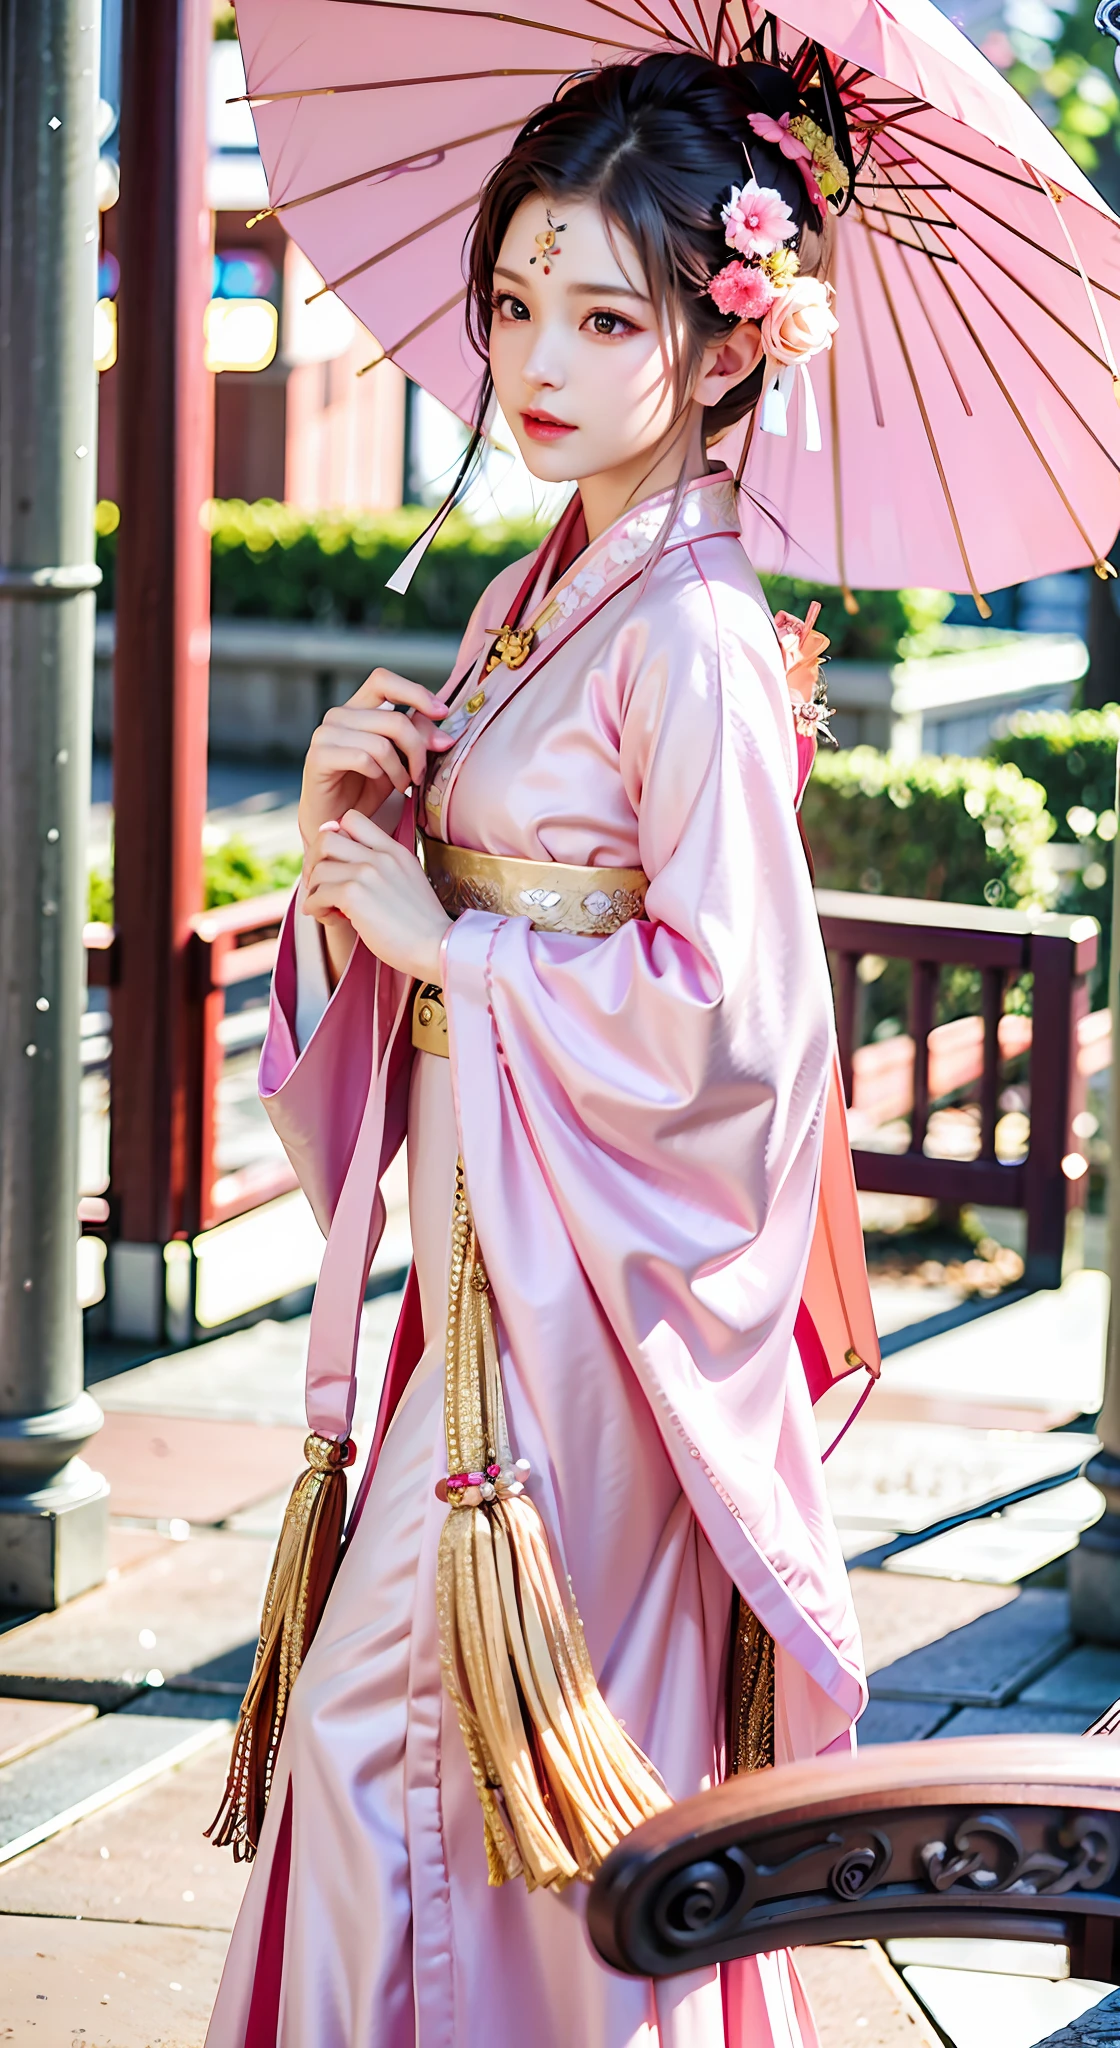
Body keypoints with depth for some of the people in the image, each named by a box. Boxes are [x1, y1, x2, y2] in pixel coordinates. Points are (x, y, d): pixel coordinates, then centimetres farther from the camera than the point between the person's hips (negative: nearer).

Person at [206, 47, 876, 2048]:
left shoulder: (693, 643, -16)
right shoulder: (529, 603, 11)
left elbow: (729, 1021, -21)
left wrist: (452, 939, -14)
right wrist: (340, 829, -3)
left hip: (592, 1272, -9)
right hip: (487, 1244, 9)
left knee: (385, 1719, -4)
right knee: (377, 1727, 14)